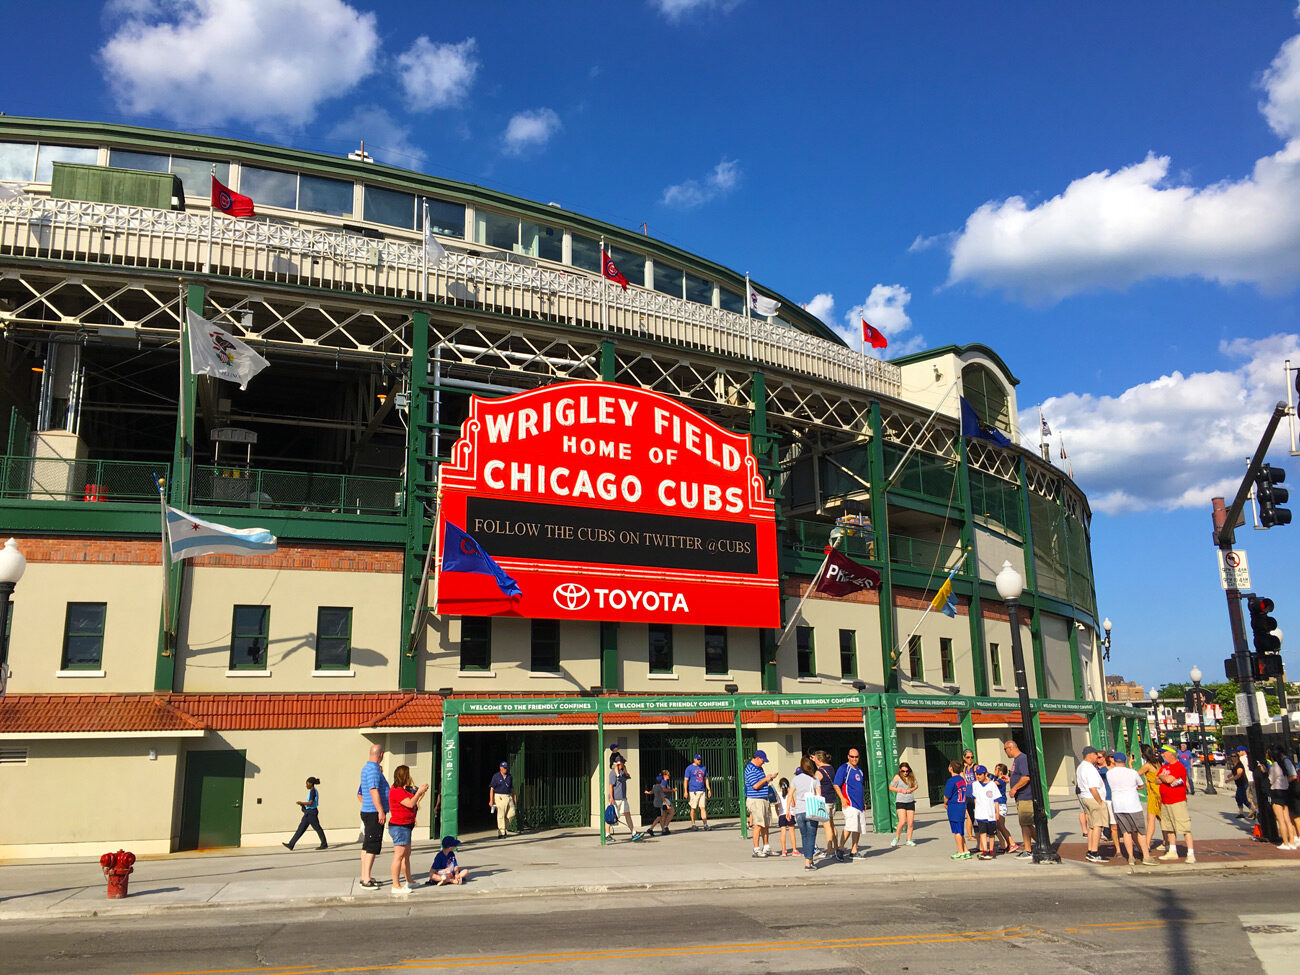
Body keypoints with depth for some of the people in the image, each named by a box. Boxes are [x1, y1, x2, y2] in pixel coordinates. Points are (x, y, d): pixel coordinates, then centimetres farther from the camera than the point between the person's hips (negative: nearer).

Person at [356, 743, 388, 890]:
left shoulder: (366, 768, 18)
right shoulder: (373, 769, -14)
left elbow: (360, 795, 26)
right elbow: (373, 790, -25)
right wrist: (381, 811, -27)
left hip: (366, 811, 10)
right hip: (374, 813, -10)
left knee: (367, 845, 13)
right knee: (372, 846, -10)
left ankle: (364, 877, 19)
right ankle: (367, 879, -11)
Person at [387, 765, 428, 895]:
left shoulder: (401, 790, 17)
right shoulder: (396, 790, -17)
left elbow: (412, 803, 24)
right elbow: (410, 804, -21)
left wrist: (420, 793, 18)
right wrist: (419, 791, -12)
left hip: (405, 826, 11)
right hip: (399, 826, -11)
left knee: (407, 854, 18)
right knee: (399, 855, -10)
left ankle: (409, 881, 28)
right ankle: (396, 886, -9)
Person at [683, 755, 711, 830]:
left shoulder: (703, 768, 14)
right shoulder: (689, 768, -2)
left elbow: (706, 779, 20)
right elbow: (685, 780, -5)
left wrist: (709, 789, 13)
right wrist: (685, 791, -13)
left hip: (702, 791, 4)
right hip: (693, 791, -4)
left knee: (703, 808, -1)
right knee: (693, 808, 0)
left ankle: (705, 824, -2)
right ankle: (693, 824, 10)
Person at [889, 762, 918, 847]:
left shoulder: (911, 777, 6)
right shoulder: (897, 777, -3)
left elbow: (916, 785, 19)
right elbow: (891, 787, -1)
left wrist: (911, 789, -2)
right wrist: (901, 790, -12)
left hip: (910, 802, 4)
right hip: (900, 802, -4)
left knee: (910, 823, 2)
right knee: (902, 822, -14)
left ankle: (909, 840, 16)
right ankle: (897, 838, 6)